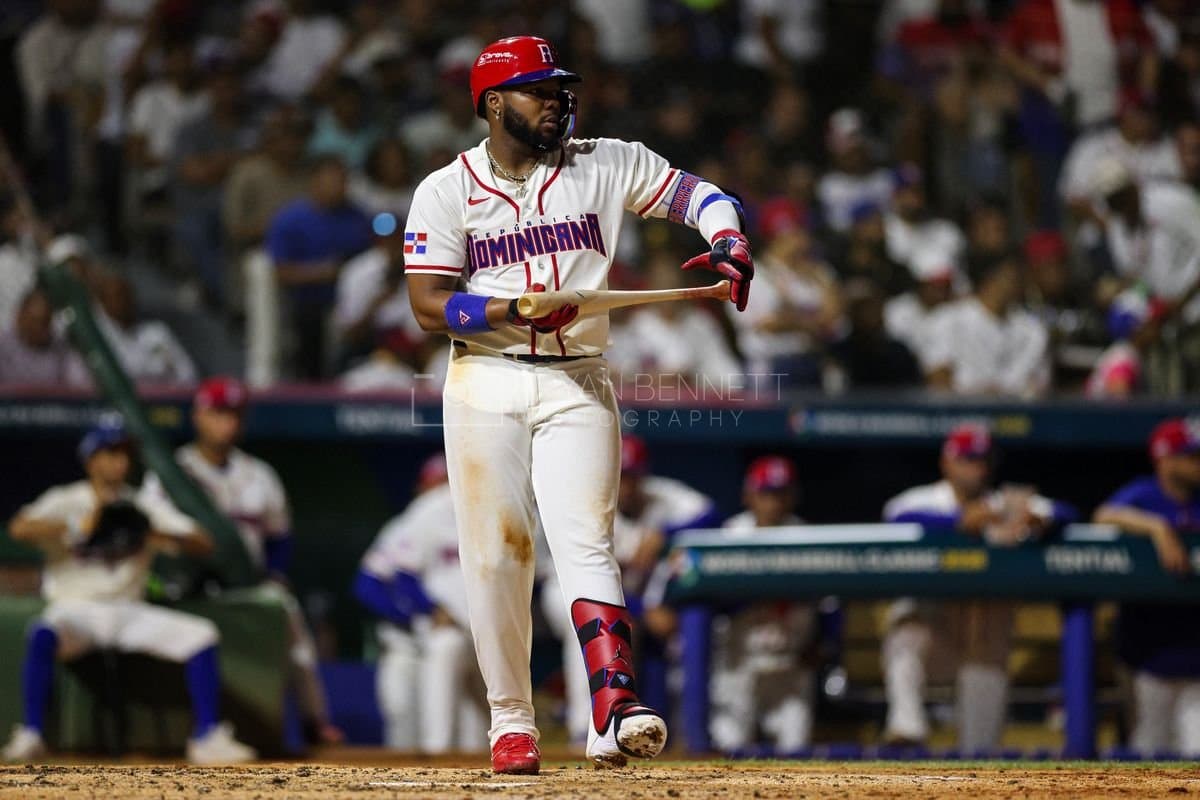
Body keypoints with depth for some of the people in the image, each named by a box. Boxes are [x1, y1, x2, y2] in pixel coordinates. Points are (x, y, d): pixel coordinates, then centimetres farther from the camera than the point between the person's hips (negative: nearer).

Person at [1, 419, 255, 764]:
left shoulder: (147, 507, 10)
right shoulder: (65, 501, 0)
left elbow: (203, 544, 0)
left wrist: (161, 536, -21)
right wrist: (81, 527, -30)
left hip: (129, 613, 4)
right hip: (76, 609, -3)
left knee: (201, 634, -16)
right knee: (43, 634, -37)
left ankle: (207, 738, -13)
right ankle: (30, 735, -33)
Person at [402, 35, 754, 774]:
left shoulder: (605, 166, 6)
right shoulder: (446, 192, 1)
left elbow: (699, 194, 8)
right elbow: (429, 304, -7)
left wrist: (729, 243, -14)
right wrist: (517, 310, -21)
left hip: (577, 386, 0)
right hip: (486, 386, 0)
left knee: (586, 541, -13)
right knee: (496, 553, -1)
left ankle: (613, 711, -25)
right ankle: (512, 722, 11)